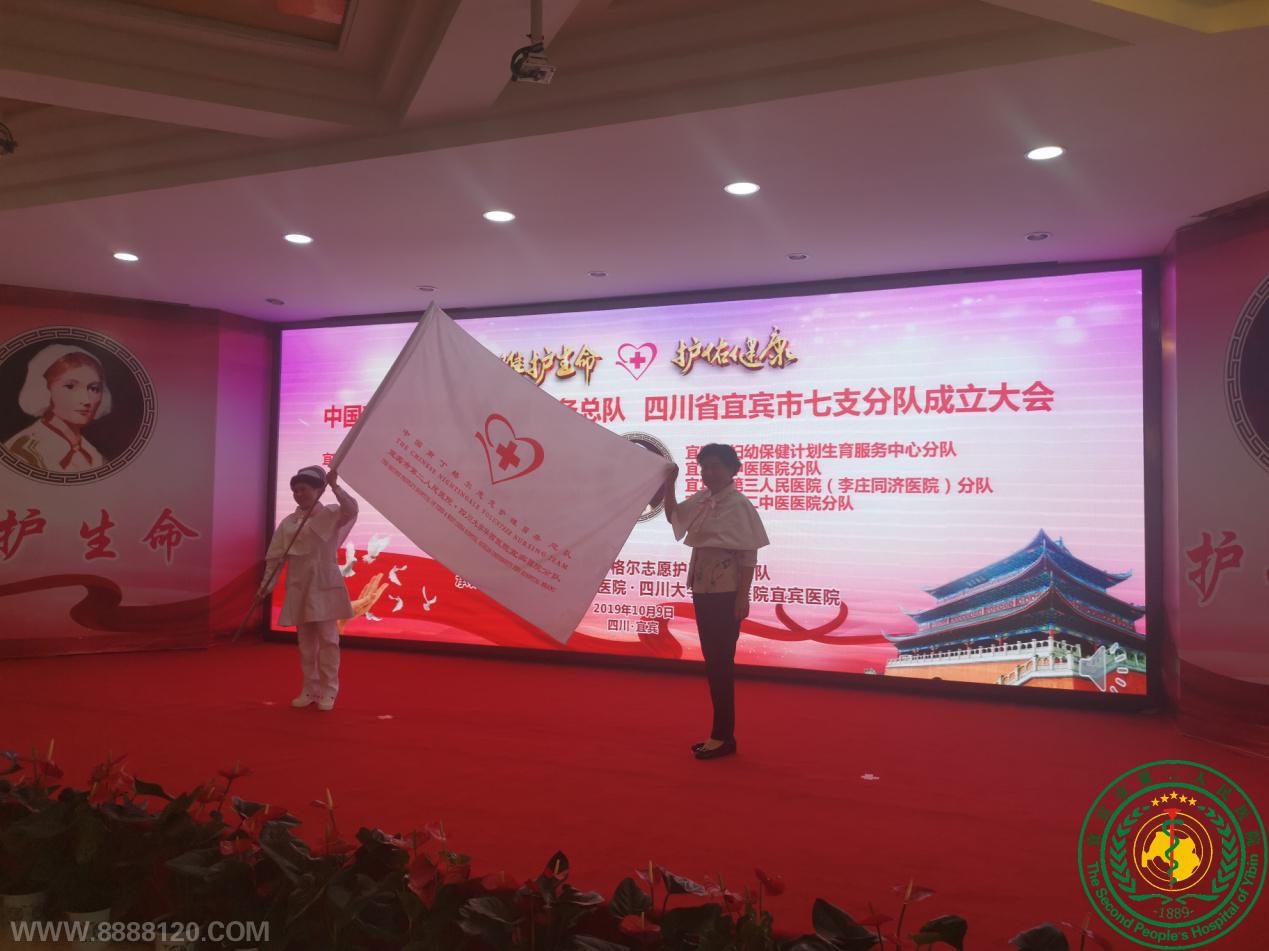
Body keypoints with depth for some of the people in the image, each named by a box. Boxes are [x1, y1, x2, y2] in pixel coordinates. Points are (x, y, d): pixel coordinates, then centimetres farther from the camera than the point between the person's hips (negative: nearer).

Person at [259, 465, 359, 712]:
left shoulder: (331, 514, -3)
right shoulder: (288, 522, 6)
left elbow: (352, 509, -25)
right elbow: (276, 556, 6)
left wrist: (334, 486, -30)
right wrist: (267, 583, -2)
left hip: (324, 584, -4)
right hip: (298, 586, 4)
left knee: (327, 638, -2)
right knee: (305, 641, 10)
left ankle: (328, 691, 6)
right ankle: (309, 689, 20)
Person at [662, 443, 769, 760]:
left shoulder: (739, 505, -14)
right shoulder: (701, 500, 7)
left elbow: (748, 555, -15)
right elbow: (674, 516, 24)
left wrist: (743, 597, -18)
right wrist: (669, 484, 11)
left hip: (726, 595, -8)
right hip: (703, 592, 8)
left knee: (721, 664, 0)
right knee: (712, 662, 13)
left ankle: (724, 736, 12)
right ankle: (720, 733, 24)